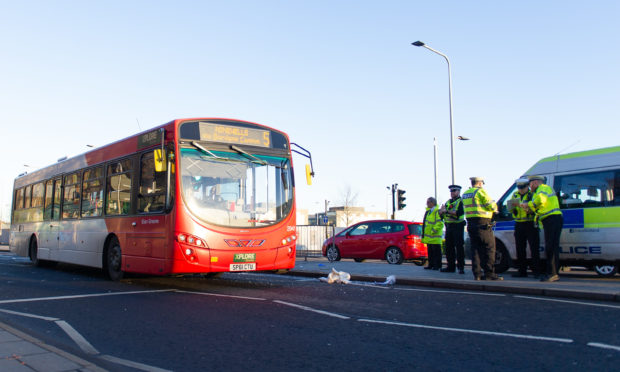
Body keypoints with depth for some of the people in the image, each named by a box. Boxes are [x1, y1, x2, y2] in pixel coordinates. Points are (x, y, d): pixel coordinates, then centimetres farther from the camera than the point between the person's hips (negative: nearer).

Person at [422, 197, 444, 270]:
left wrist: (434, 230, -20)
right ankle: (431, 265, 19)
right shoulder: (428, 211, 17)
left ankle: (437, 266, 2)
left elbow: (440, 223, -21)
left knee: (436, 252, -3)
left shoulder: (437, 212, -12)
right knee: (430, 252, 13)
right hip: (429, 238, 9)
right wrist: (424, 235, 21)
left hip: (435, 237, -9)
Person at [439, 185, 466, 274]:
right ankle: (450, 266, 13)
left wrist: (447, 211, -16)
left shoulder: (461, 201, -3)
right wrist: (442, 210, -7)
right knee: (449, 247, 7)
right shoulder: (448, 202, 19)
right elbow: (440, 213, 14)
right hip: (449, 227, 7)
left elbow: (458, 213, -19)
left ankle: (461, 267, -5)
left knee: (459, 246, -8)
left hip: (458, 226, -7)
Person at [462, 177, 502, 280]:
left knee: (475, 249, 9)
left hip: (470, 224, 8)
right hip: (482, 223, -8)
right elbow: (491, 205, -8)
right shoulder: (480, 191, -7)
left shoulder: (465, 194, 16)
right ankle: (489, 274, -4)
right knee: (489, 248, -2)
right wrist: (495, 208, 13)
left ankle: (477, 274, 8)